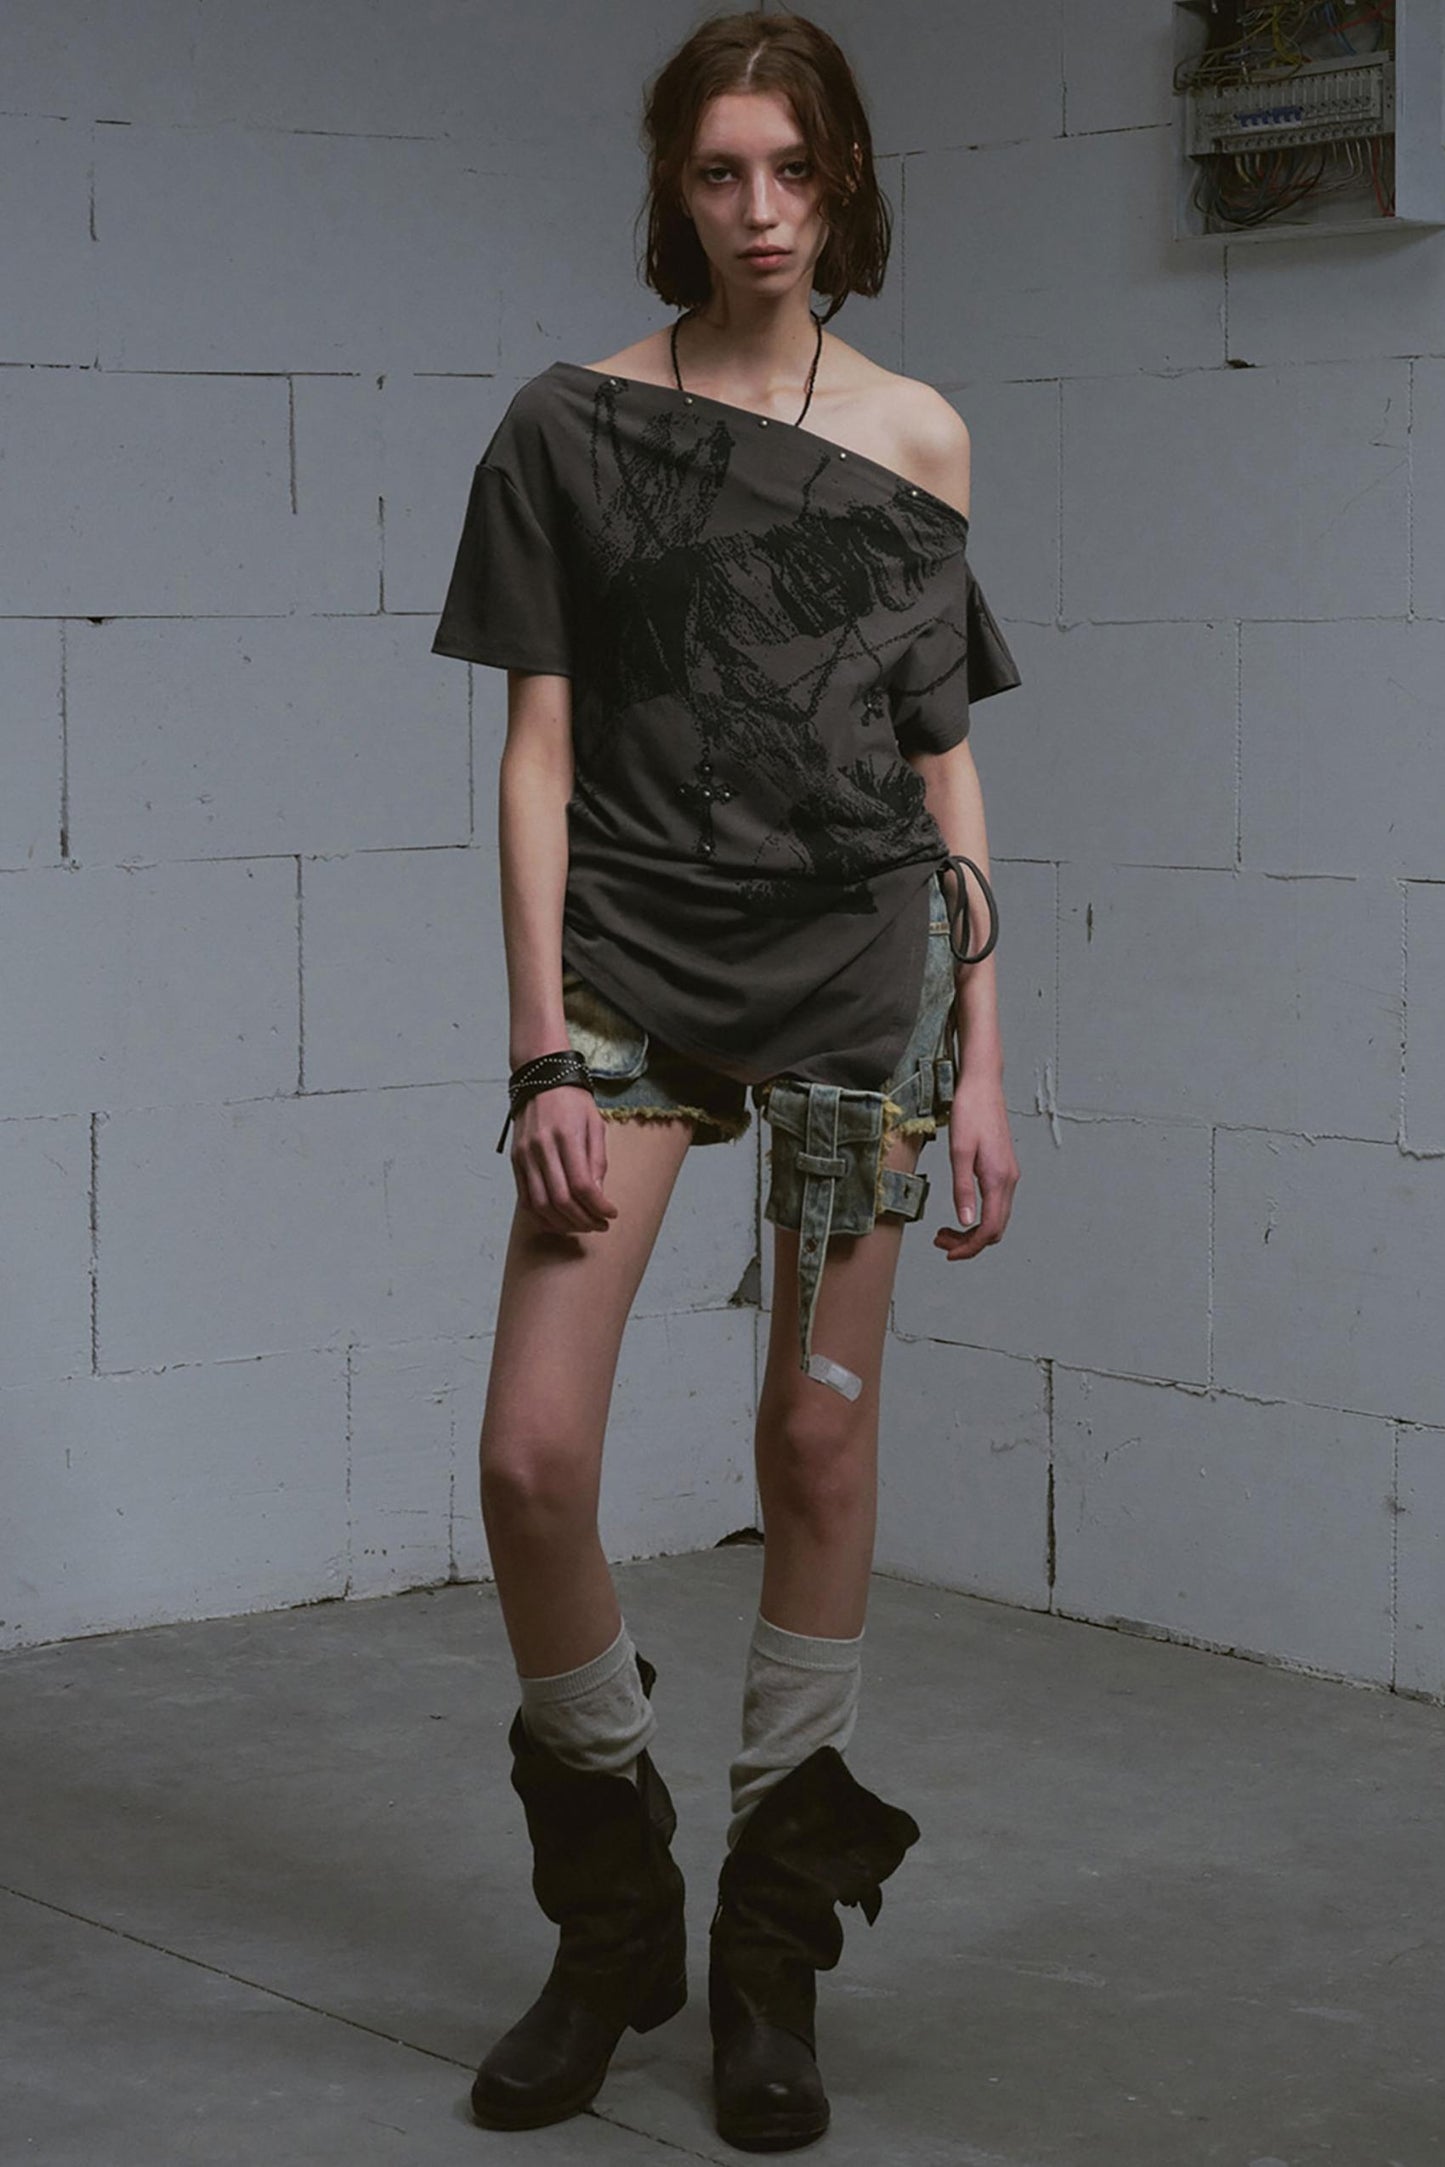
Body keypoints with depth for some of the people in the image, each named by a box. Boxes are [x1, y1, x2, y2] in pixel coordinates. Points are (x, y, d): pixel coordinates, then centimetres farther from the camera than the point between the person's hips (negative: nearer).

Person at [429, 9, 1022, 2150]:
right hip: (631, 950, -1)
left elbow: (948, 765, 10)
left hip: (857, 957, 1)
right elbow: (536, 752, 0)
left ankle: (774, 1943, 18)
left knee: (821, 1437, 3)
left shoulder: (916, 436, 7)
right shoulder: (573, 425, 3)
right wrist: (544, 1052, -7)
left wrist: (982, 1056, 5)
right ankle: (612, 1914, 13)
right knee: (532, 1453, -9)